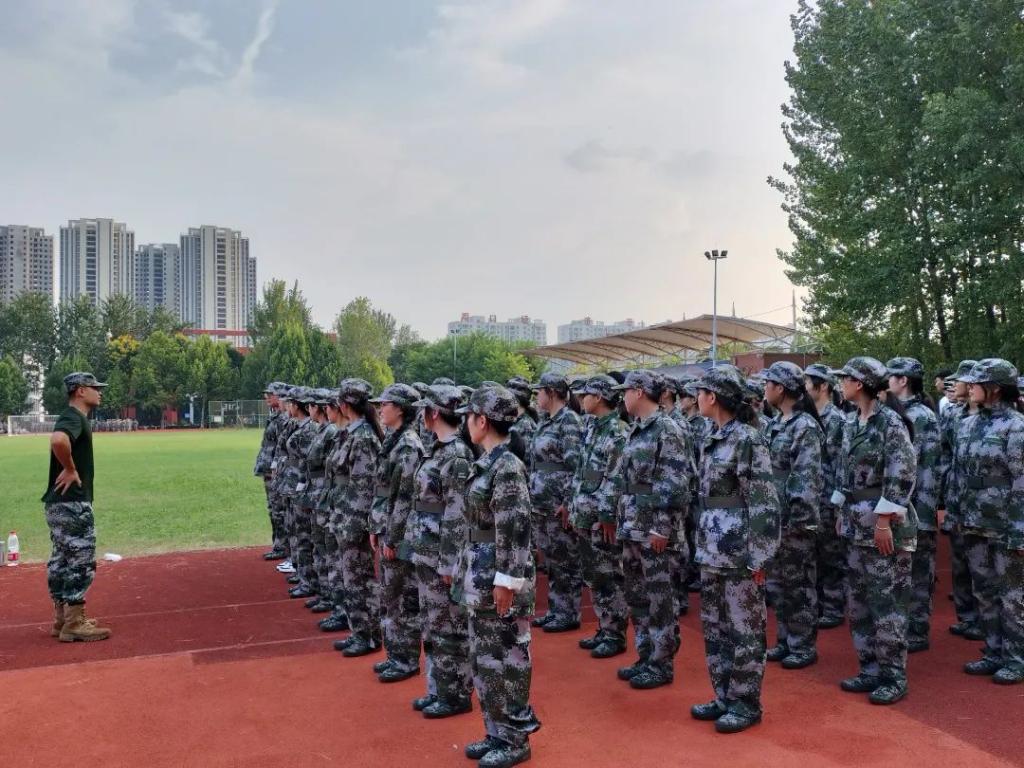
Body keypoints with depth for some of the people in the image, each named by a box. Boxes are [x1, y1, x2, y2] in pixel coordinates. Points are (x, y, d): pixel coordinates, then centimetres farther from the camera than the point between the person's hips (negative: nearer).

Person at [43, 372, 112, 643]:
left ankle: (62, 619, 25)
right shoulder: (74, 417, -16)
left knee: (62, 560, 15)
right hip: (72, 503, -10)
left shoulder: (73, 417, 16)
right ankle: (74, 625, 1)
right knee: (81, 562, -4)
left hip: (60, 502, 10)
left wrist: (70, 469, 8)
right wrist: (70, 470, -23)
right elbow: (58, 440, -37)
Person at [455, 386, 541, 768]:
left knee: (507, 657, 4)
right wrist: (466, 567, 19)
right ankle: (496, 732, 30)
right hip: (480, 573, 10)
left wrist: (506, 581, -21)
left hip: (499, 574, -10)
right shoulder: (486, 463, 9)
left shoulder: (508, 467, -19)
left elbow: (515, 530, -21)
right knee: (483, 656, 17)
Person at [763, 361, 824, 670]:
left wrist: (800, 518, -20)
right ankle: (786, 640, 27)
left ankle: (804, 646, 15)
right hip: (775, 517, 9)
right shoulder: (776, 424, 11)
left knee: (799, 584, 3)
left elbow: (808, 477, -19)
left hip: (795, 520, -8)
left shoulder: (805, 426, -15)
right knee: (780, 581, 16)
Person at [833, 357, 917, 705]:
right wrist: (842, 513, 15)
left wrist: (884, 520, -18)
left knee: (887, 600, 0)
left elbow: (902, 476, -17)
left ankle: (894, 676, 12)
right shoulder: (851, 422, 10)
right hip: (857, 525, 8)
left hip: (884, 524, -8)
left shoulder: (890, 422, -13)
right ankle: (870, 669, 24)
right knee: (859, 600, 13)